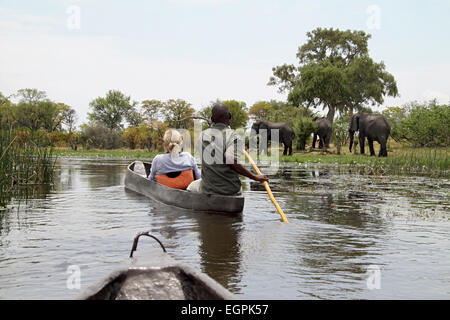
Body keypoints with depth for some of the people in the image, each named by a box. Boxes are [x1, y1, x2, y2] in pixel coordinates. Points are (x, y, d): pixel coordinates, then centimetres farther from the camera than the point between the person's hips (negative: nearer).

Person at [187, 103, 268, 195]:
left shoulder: (204, 135, 0)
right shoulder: (232, 135, -13)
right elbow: (232, 162, -26)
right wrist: (255, 177, -20)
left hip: (207, 189, 2)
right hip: (230, 189, -2)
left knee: (192, 187, 33)